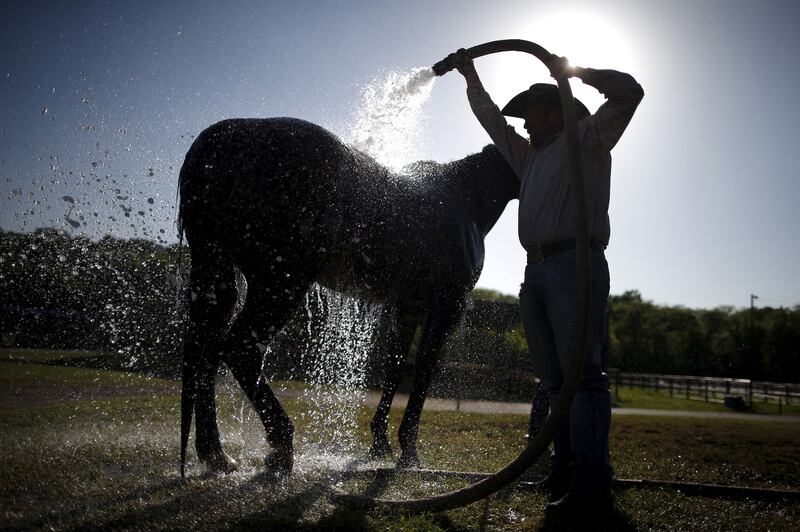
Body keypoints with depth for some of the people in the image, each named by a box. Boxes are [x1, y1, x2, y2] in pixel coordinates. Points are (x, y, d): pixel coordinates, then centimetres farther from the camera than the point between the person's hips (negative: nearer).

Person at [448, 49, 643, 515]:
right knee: (555, 379, 4)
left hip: (575, 264, -7)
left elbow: (629, 92, 2)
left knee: (582, 371, -14)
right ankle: (565, 472, 6)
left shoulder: (589, 138, 12)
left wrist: (574, 71, 7)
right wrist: (471, 76, 42)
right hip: (536, 271, 7)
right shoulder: (529, 156, 31)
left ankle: (591, 484, -18)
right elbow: (491, 119, 41)